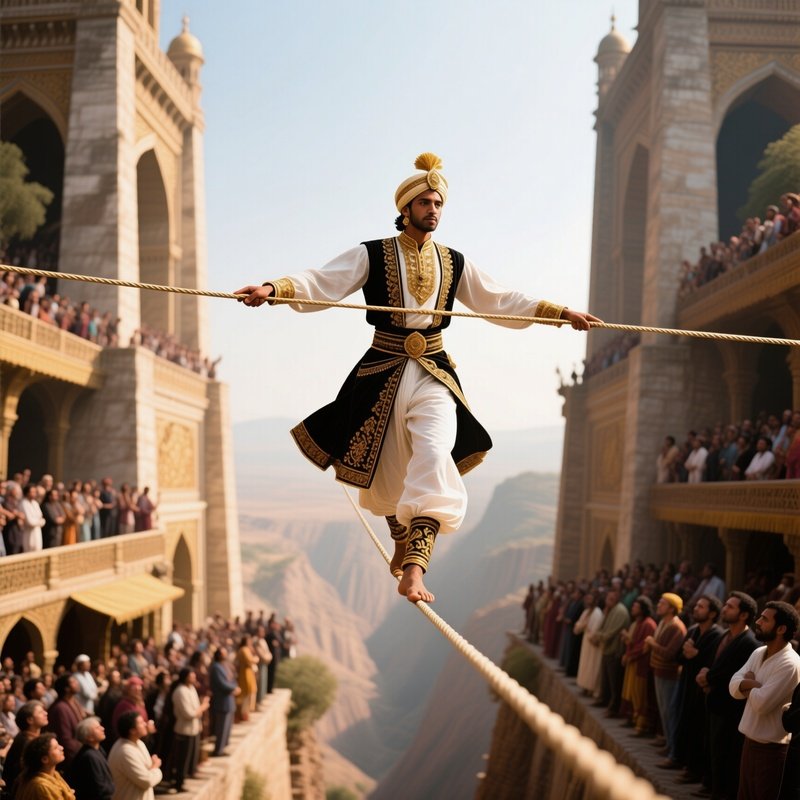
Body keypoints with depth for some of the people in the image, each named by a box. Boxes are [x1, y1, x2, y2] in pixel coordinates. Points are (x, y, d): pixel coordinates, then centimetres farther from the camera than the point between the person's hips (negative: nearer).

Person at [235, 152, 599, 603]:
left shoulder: (454, 264, 11)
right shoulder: (372, 256, 1)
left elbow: (501, 302, 17)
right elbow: (321, 284, -9)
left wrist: (559, 313, 11)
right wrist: (275, 289, -27)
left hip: (434, 377, 1)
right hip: (382, 376, -1)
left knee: (434, 457, -22)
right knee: (389, 472, 7)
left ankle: (414, 568, -28)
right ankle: (402, 544, 37)